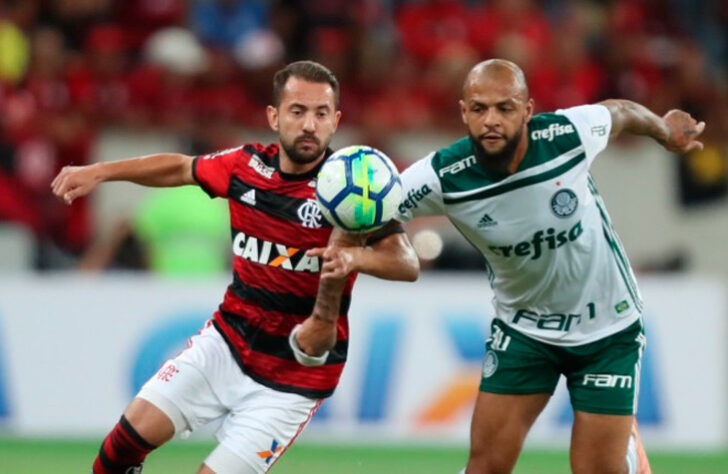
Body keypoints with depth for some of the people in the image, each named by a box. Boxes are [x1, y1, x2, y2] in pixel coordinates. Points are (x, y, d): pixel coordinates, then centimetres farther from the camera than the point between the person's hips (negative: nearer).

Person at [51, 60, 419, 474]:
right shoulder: (247, 165, -4)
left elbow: (407, 264, -27)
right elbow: (180, 168, 16)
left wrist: (353, 257, -47)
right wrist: (99, 172, 10)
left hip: (291, 378, -4)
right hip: (228, 343, 4)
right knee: (134, 432, -9)